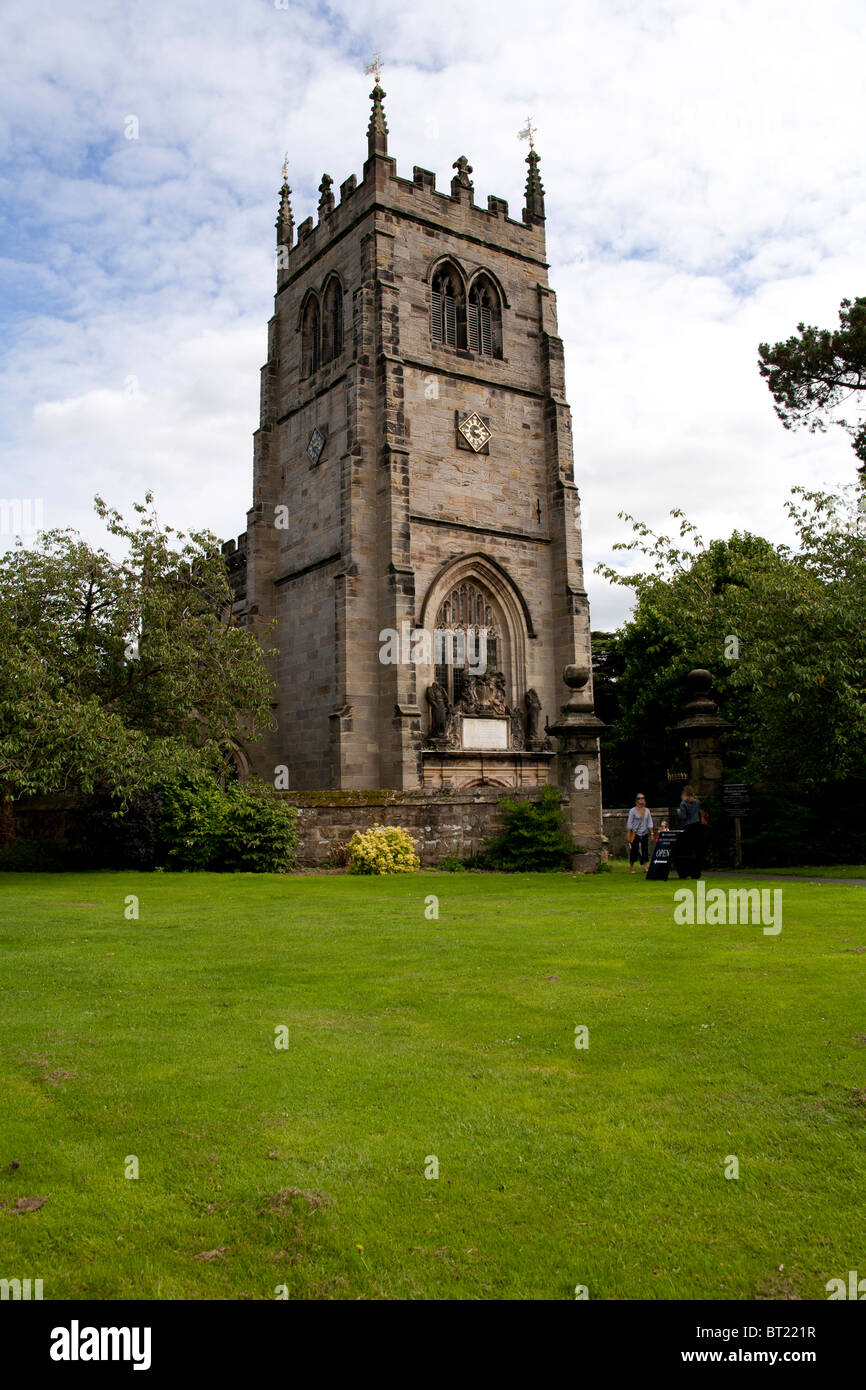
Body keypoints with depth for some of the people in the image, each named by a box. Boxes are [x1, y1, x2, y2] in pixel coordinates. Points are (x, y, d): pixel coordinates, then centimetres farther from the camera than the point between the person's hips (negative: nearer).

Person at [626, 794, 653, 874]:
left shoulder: (647, 810, 9)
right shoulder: (633, 810, -3)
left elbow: (650, 823, 11)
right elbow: (629, 823, -5)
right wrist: (628, 835, -10)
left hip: (645, 834, 4)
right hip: (635, 834, -4)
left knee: (645, 851, -1)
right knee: (634, 851, -1)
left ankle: (644, 867, 2)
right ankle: (631, 868, 9)